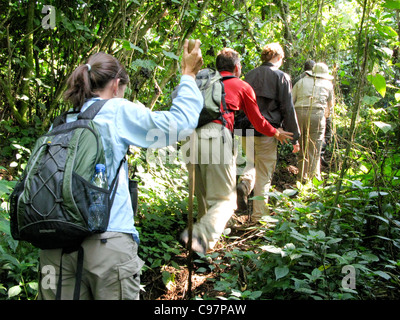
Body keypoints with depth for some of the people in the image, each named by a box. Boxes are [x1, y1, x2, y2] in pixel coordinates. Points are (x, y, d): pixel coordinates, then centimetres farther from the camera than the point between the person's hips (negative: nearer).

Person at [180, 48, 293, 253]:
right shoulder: (243, 86, 16)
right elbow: (258, 122, 23)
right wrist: (276, 133, 41)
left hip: (192, 136, 5)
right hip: (217, 137, -4)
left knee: (203, 194, 21)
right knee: (225, 199, 1)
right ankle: (201, 234, -19)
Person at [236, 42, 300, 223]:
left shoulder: (249, 75, 9)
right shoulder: (281, 77, -4)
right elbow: (288, 109, -5)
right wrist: (294, 137, 0)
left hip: (246, 131, 4)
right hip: (267, 132, -4)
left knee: (252, 163, 24)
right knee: (264, 175, 5)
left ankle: (245, 183, -8)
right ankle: (258, 216, 9)